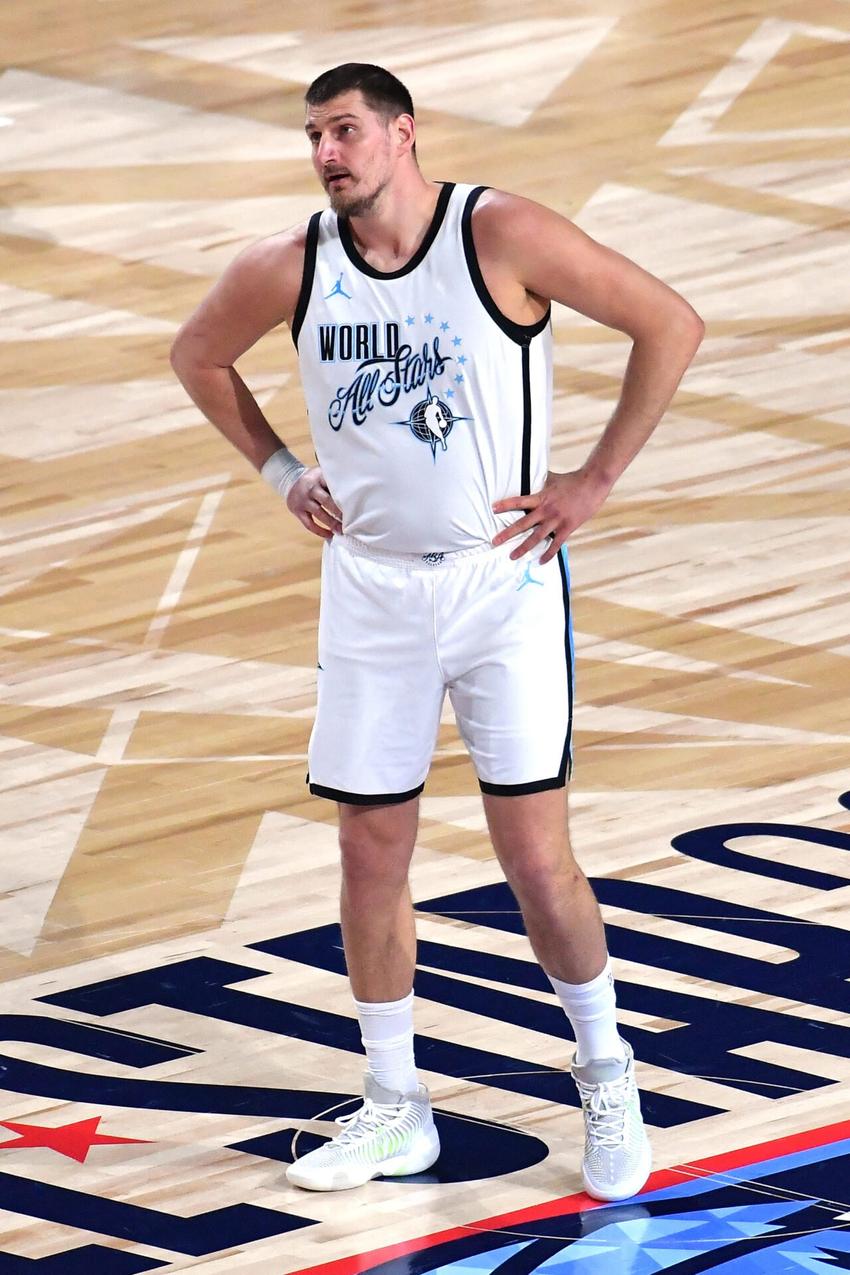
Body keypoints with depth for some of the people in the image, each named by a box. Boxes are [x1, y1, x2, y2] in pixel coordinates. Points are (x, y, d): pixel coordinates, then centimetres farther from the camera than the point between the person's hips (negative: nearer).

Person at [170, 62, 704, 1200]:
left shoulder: (503, 237, -14)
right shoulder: (290, 269, -2)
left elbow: (670, 324, -10)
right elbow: (197, 356, 18)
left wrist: (596, 481, -9)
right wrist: (279, 470, 8)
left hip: (501, 580, -4)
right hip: (370, 586, 4)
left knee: (537, 856, -3)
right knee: (371, 856, 6)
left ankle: (607, 1078, 17)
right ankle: (395, 1112, 19)